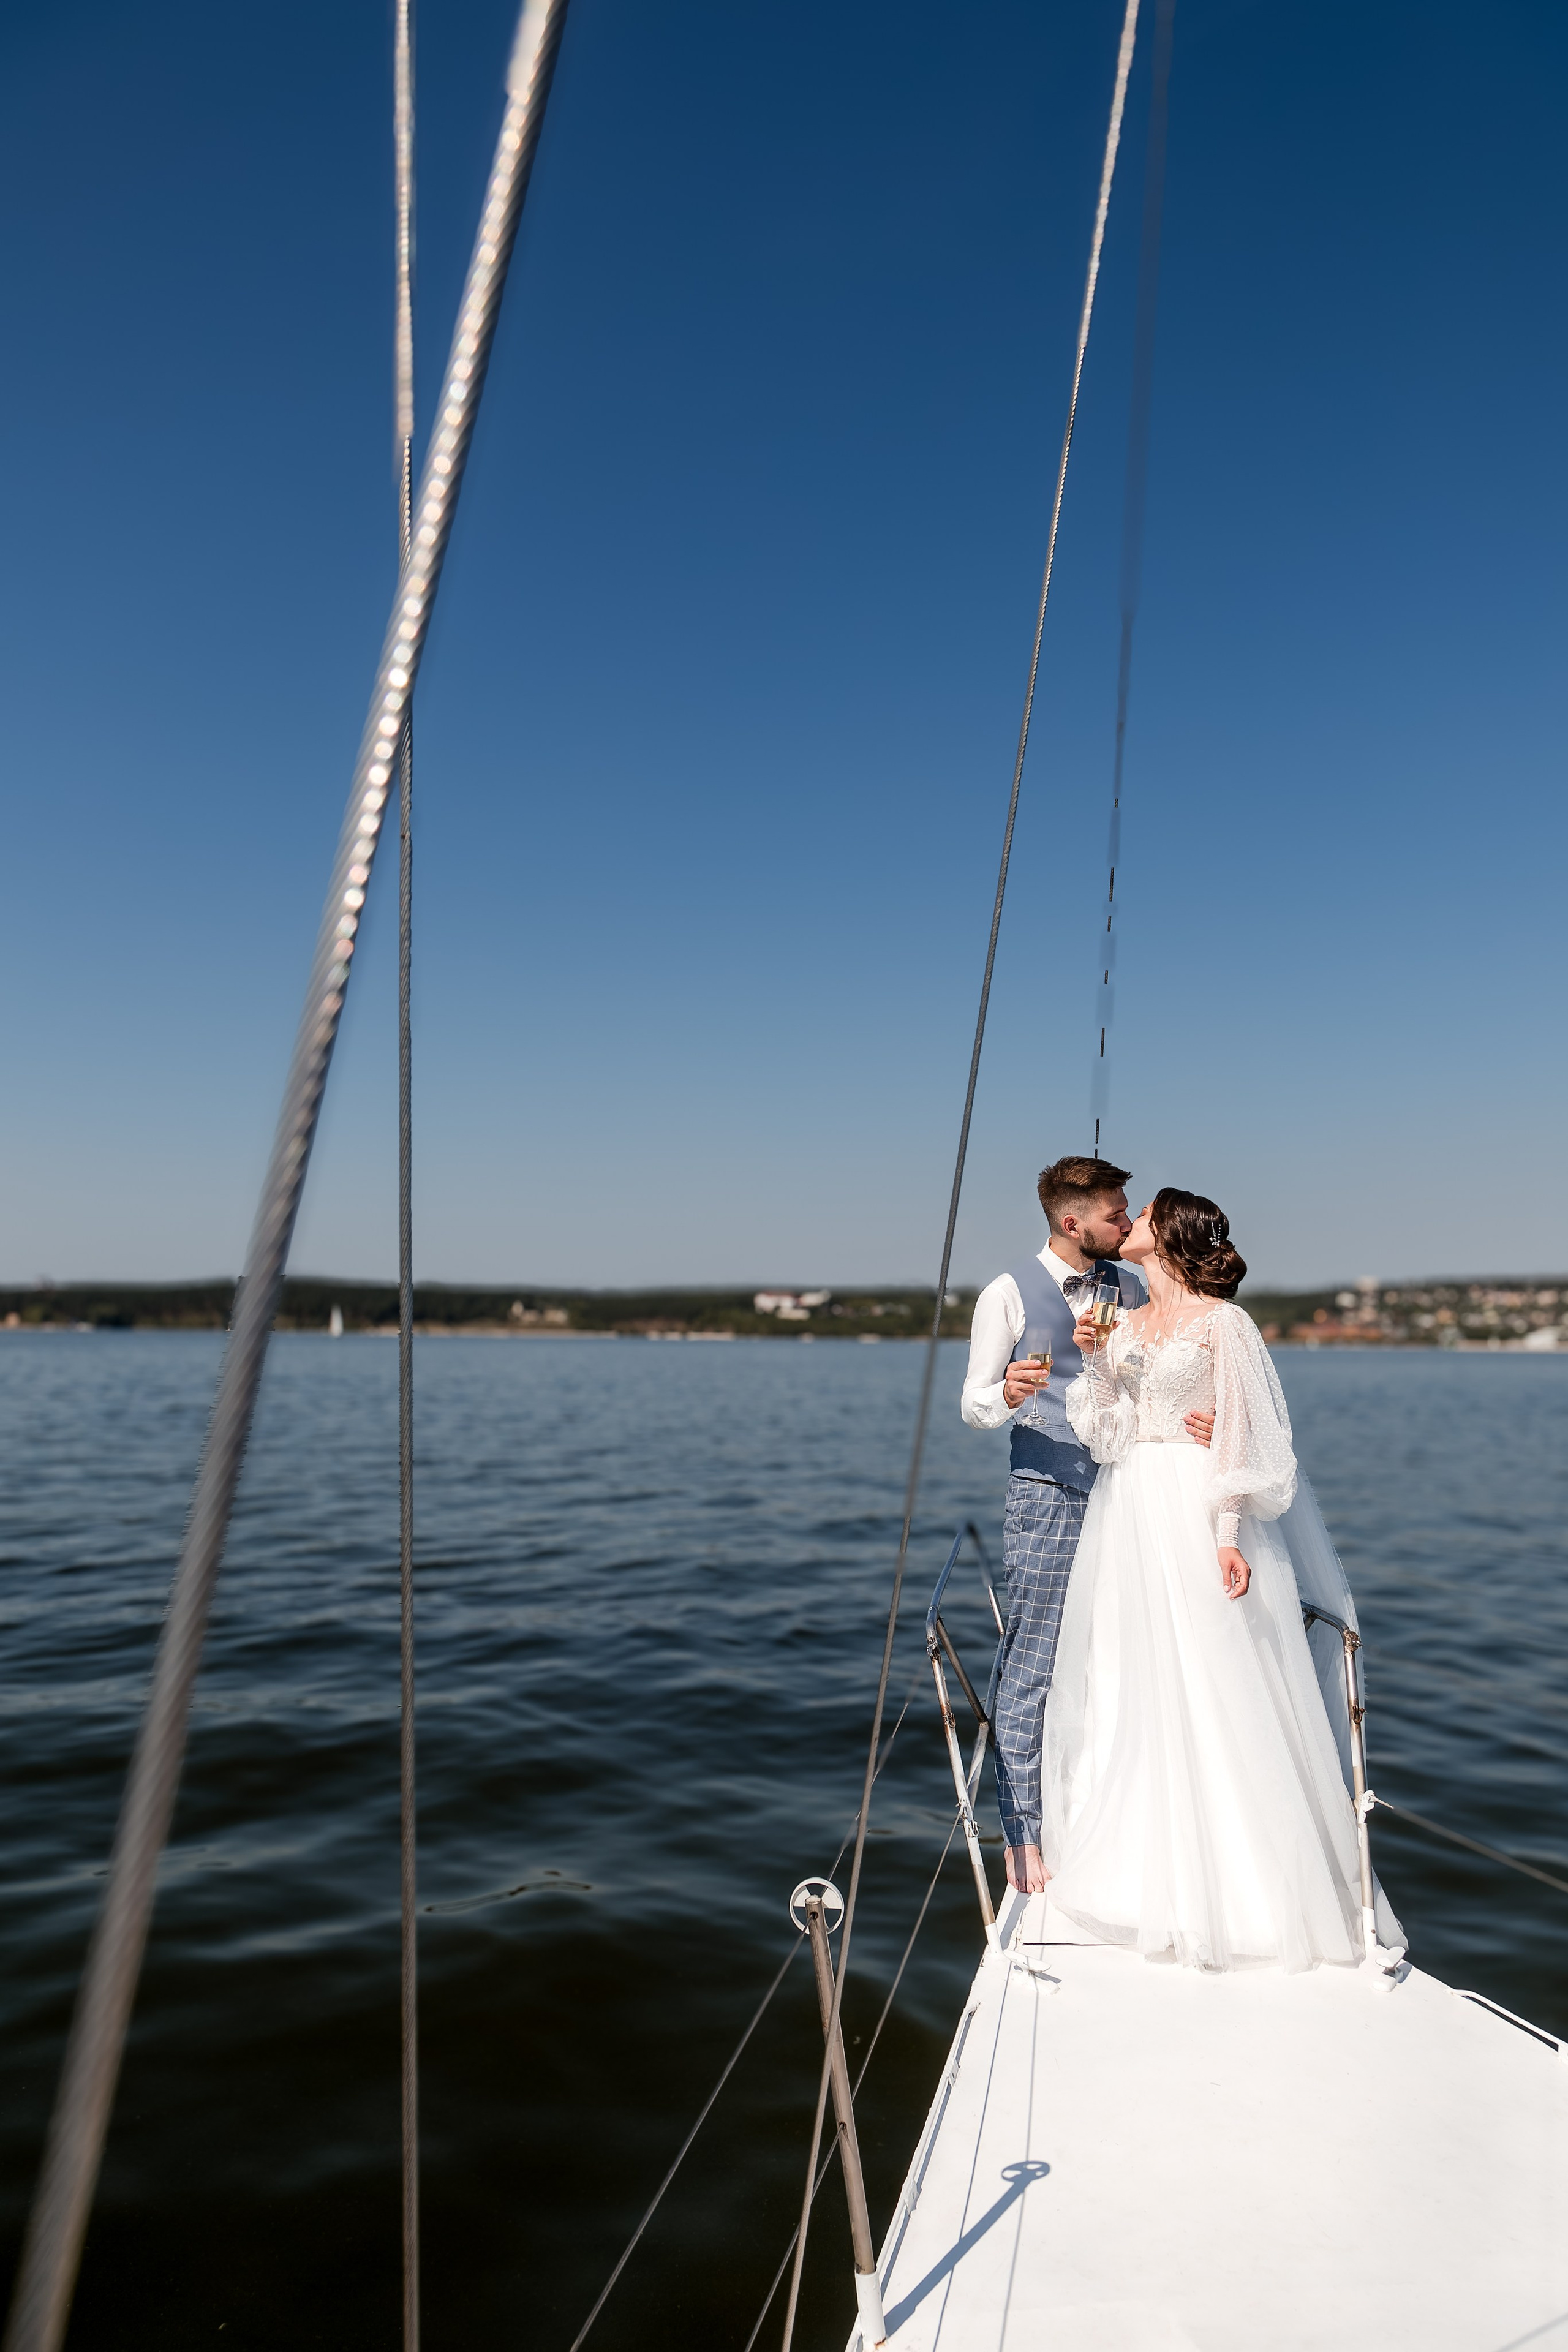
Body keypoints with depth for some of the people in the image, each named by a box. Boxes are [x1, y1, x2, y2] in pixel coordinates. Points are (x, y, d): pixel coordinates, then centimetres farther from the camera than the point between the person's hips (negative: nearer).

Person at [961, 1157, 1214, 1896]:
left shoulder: (1129, 1288, 11)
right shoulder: (1009, 1294, -3)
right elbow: (974, 1404, -1)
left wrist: (1192, 1419, -7)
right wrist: (1007, 1396, -24)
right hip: (1048, 1500, -5)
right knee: (1030, 1670, -2)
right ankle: (1022, 1835, 9)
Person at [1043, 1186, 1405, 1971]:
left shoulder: (1222, 1322, -6)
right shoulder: (1124, 1324, 12)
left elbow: (1242, 1435, -10)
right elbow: (1107, 1433, 8)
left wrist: (1229, 1535, -18)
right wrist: (1093, 1361, -5)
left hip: (1196, 1516, -6)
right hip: (1128, 1518, 6)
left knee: (1212, 1691, -3)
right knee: (1129, 1694, 9)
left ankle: (1239, 1880, 10)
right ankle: (1146, 1867, 23)